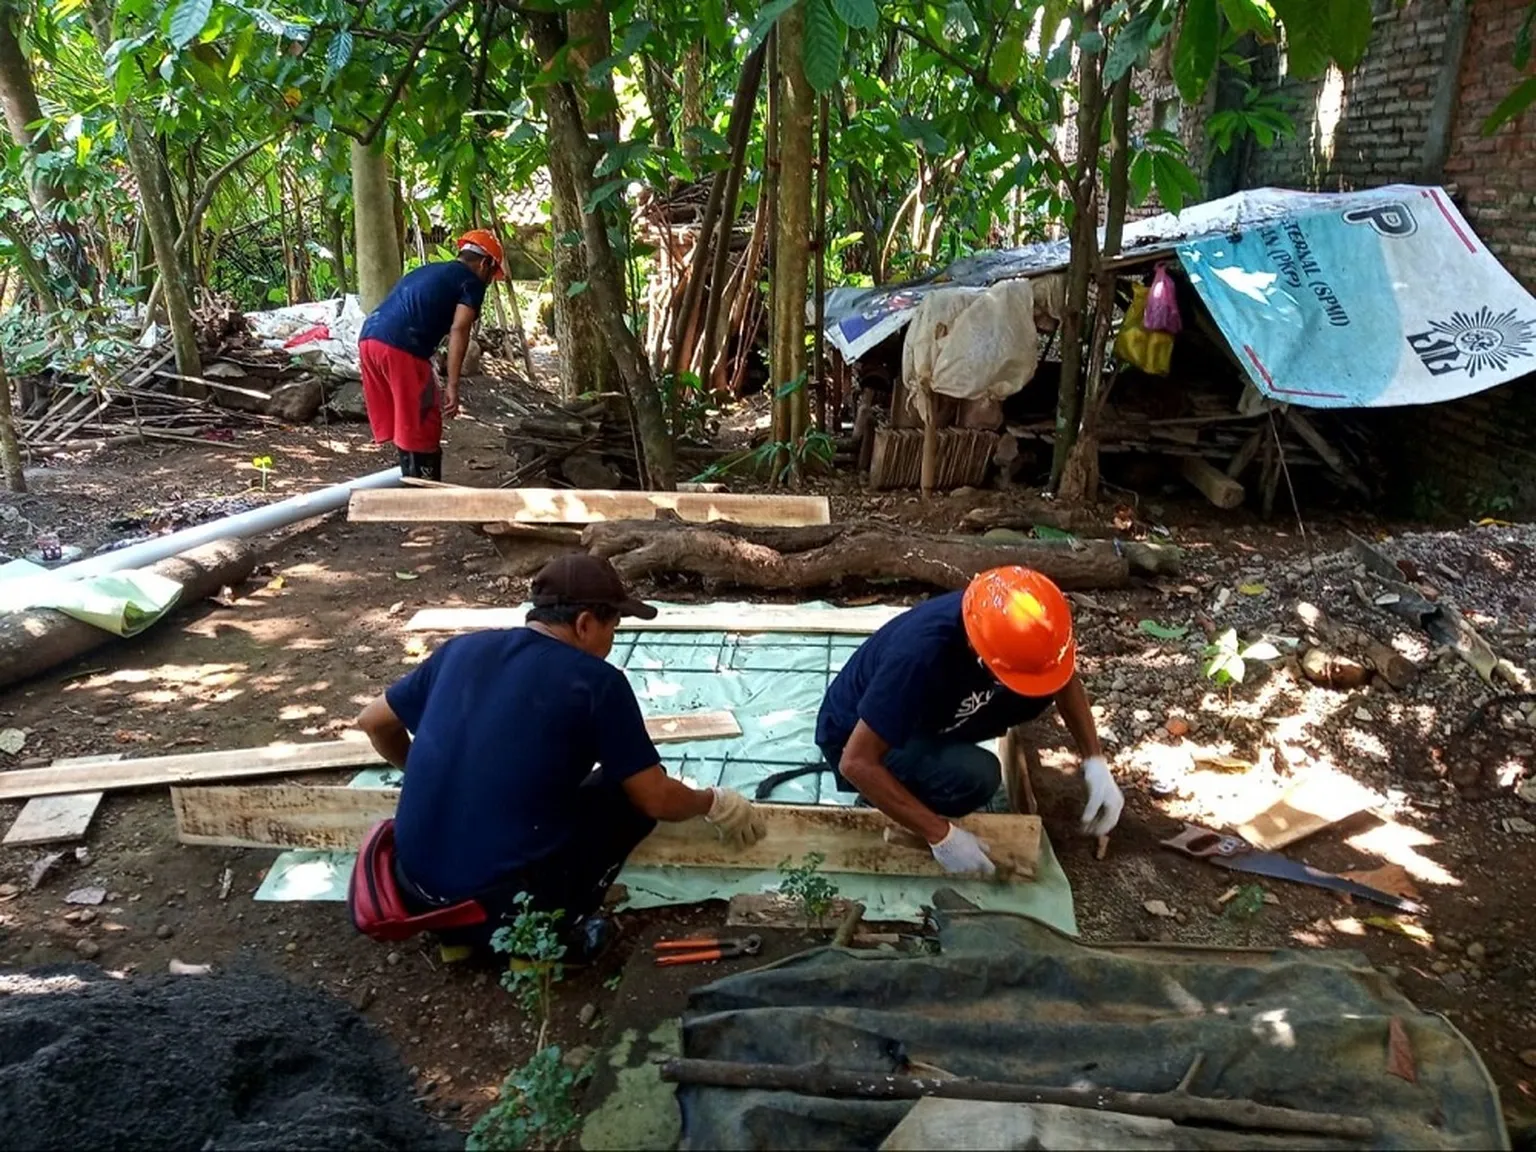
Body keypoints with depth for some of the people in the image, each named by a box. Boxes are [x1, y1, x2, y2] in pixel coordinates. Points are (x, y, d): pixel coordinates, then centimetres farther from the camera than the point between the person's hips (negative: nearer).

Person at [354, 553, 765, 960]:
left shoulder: (463, 649, 6)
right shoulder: (597, 681, -7)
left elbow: (374, 721, 20)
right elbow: (657, 799, -2)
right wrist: (713, 802, 19)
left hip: (415, 887, 6)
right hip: (507, 902, -5)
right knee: (633, 794, 11)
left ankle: (463, 931, 17)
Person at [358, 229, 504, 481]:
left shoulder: (426, 271, 31)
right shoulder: (472, 282, 7)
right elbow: (458, 330, -7)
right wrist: (452, 386, -11)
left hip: (368, 337, 8)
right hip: (400, 348, -8)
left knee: (403, 424, 19)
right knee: (423, 428, 2)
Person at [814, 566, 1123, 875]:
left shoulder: (1009, 625, -21)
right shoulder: (921, 656, -40)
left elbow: (1064, 679, 0)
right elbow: (857, 763, -35)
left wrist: (1096, 763, -11)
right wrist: (941, 835, -30)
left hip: (928, 718, 7)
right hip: (856, 737, -6)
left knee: (1038, 692, -12)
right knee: (974, 776, -32)